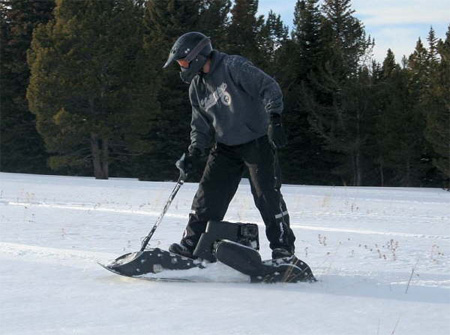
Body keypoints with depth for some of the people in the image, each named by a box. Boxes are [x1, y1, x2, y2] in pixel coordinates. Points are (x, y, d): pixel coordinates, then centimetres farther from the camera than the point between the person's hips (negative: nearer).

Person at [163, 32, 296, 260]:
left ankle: (283, 247, 4)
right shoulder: (197, 87, 10)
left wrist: (274, 119, -29)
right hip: (225, 147, 6)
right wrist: (193, 153, 1)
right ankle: (191, 244, 7)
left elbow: (269, 88, -18)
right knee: (208, 195, 1)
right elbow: (201, 125, 15)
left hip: (257, 141, -6)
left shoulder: (234, 67, -13)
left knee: (267, 195, -7)